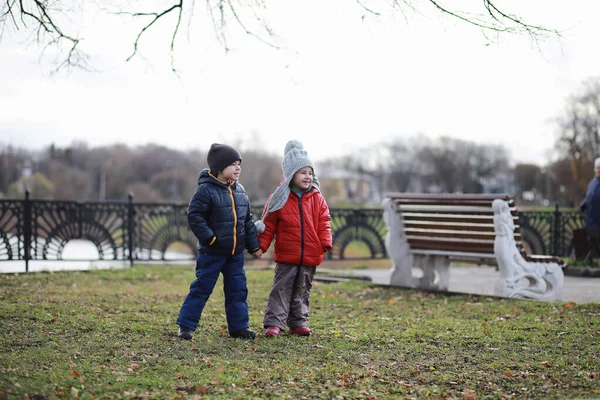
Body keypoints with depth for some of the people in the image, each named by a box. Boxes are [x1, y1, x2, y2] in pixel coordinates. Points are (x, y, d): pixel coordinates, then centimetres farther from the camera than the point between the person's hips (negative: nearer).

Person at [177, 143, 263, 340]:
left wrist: (254, 246, 13)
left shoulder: (239, 191, 9)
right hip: (211, 253, -6)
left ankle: (238, 326, 18)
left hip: (235, 253, 7)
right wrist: (209, 237, -19)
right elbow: (194, 215, -17)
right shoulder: (206, 190, -14)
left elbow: (247, 220, 14)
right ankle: (186, 326, 6)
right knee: (201, 289, -2)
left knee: (238, 290, 9)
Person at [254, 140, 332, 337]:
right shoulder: (280, 198, -5)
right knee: (281, 289, -2)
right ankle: (274, 323, -1)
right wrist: (261, 245, -8)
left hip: (310, 256, 3)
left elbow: (324, 223, 5)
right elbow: (268, 224, -2)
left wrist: (326, 242, -9)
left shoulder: (317, 199, 4)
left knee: (302, 291, 13)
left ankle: (298, 322, 22)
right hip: (286, 255, -3)